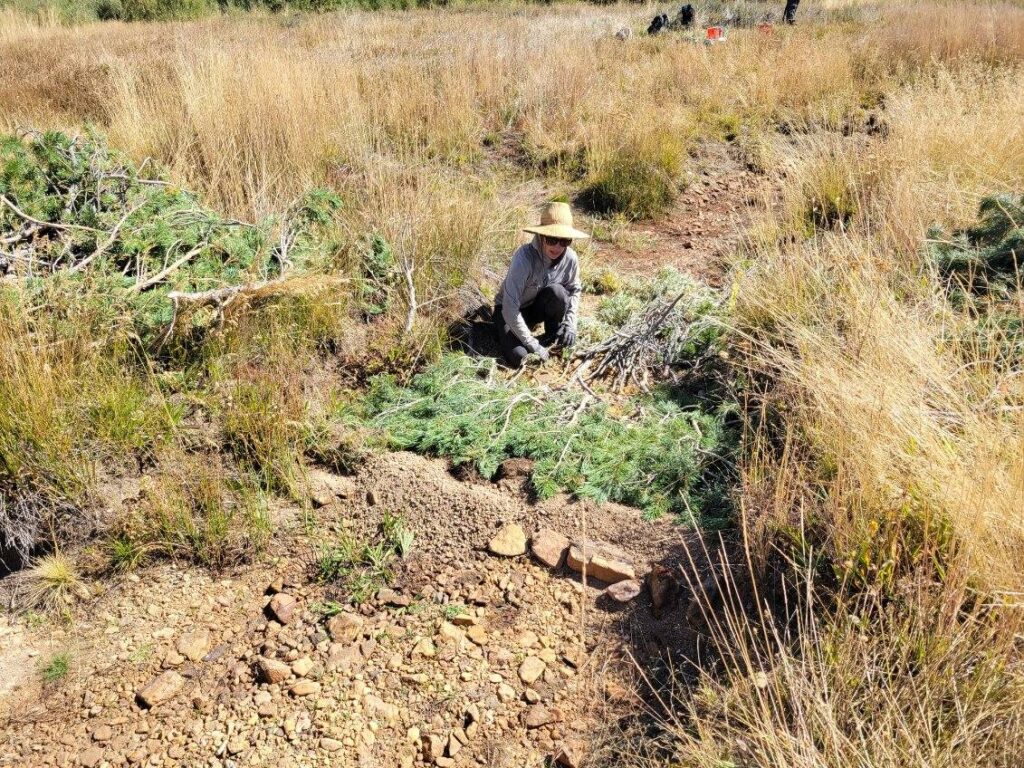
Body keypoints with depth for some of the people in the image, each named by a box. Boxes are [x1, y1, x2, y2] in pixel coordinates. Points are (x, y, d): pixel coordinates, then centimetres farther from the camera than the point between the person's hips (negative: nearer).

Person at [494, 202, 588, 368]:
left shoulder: (570, 258, -20)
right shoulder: (525, 257, -35)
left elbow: (574, 290, 2)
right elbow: (510, 308, -35)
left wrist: (570, 323, -13)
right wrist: (533, 345, -31)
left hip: (537, 306, 4)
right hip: (510, 310, -4)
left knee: (556, 291, -29)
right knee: (517, 356, -27)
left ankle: (553, 339, -2)